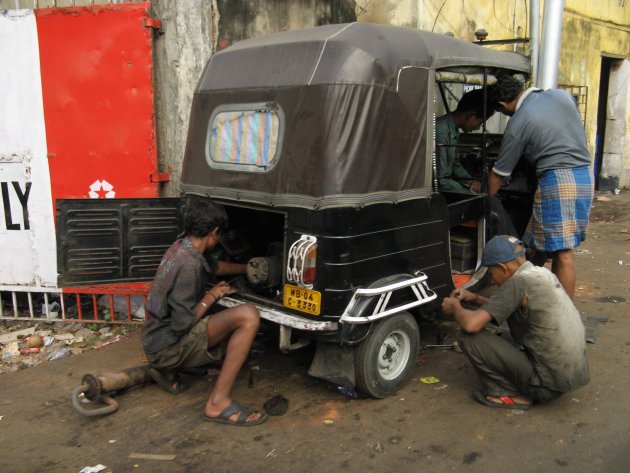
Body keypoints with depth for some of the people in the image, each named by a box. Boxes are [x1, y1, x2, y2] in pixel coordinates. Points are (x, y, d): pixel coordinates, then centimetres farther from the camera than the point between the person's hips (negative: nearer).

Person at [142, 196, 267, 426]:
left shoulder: (180, 248, 6)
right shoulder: (189, 264, -23)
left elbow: (214, 266, 27)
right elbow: (183, 324, -24)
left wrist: (246, 268, 40)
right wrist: (212, 295, -10)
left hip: (156, 336, 9)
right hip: (167, 345, -9)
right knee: (248, 316, -23)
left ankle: (168, 371, 20)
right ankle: (218, 403, -20)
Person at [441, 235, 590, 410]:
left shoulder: (518, 282, -19)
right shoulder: (543, 273, 7)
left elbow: (471, 324, -23)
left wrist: (455, 307, -3)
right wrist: (475, 298, 17)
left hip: (549, 382, -9)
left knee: (469, 336, -10)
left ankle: (511, 394, 2)